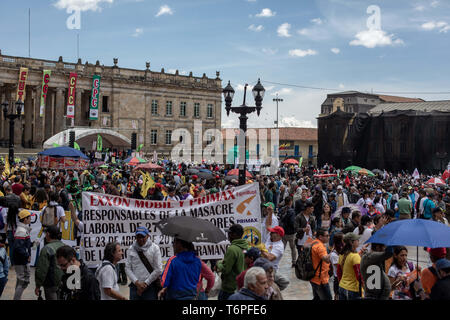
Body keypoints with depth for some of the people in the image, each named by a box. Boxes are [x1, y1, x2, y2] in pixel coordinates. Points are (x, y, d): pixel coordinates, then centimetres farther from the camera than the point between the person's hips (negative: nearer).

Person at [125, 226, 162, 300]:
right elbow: (127, 268, 3)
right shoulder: (131, 249, 7)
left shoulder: (154, 248, -1)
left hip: (150, 287, -2)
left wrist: (146, 283, -6)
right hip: (135, 286, 2)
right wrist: (137, 283, -8)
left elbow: (158, 270, -4)